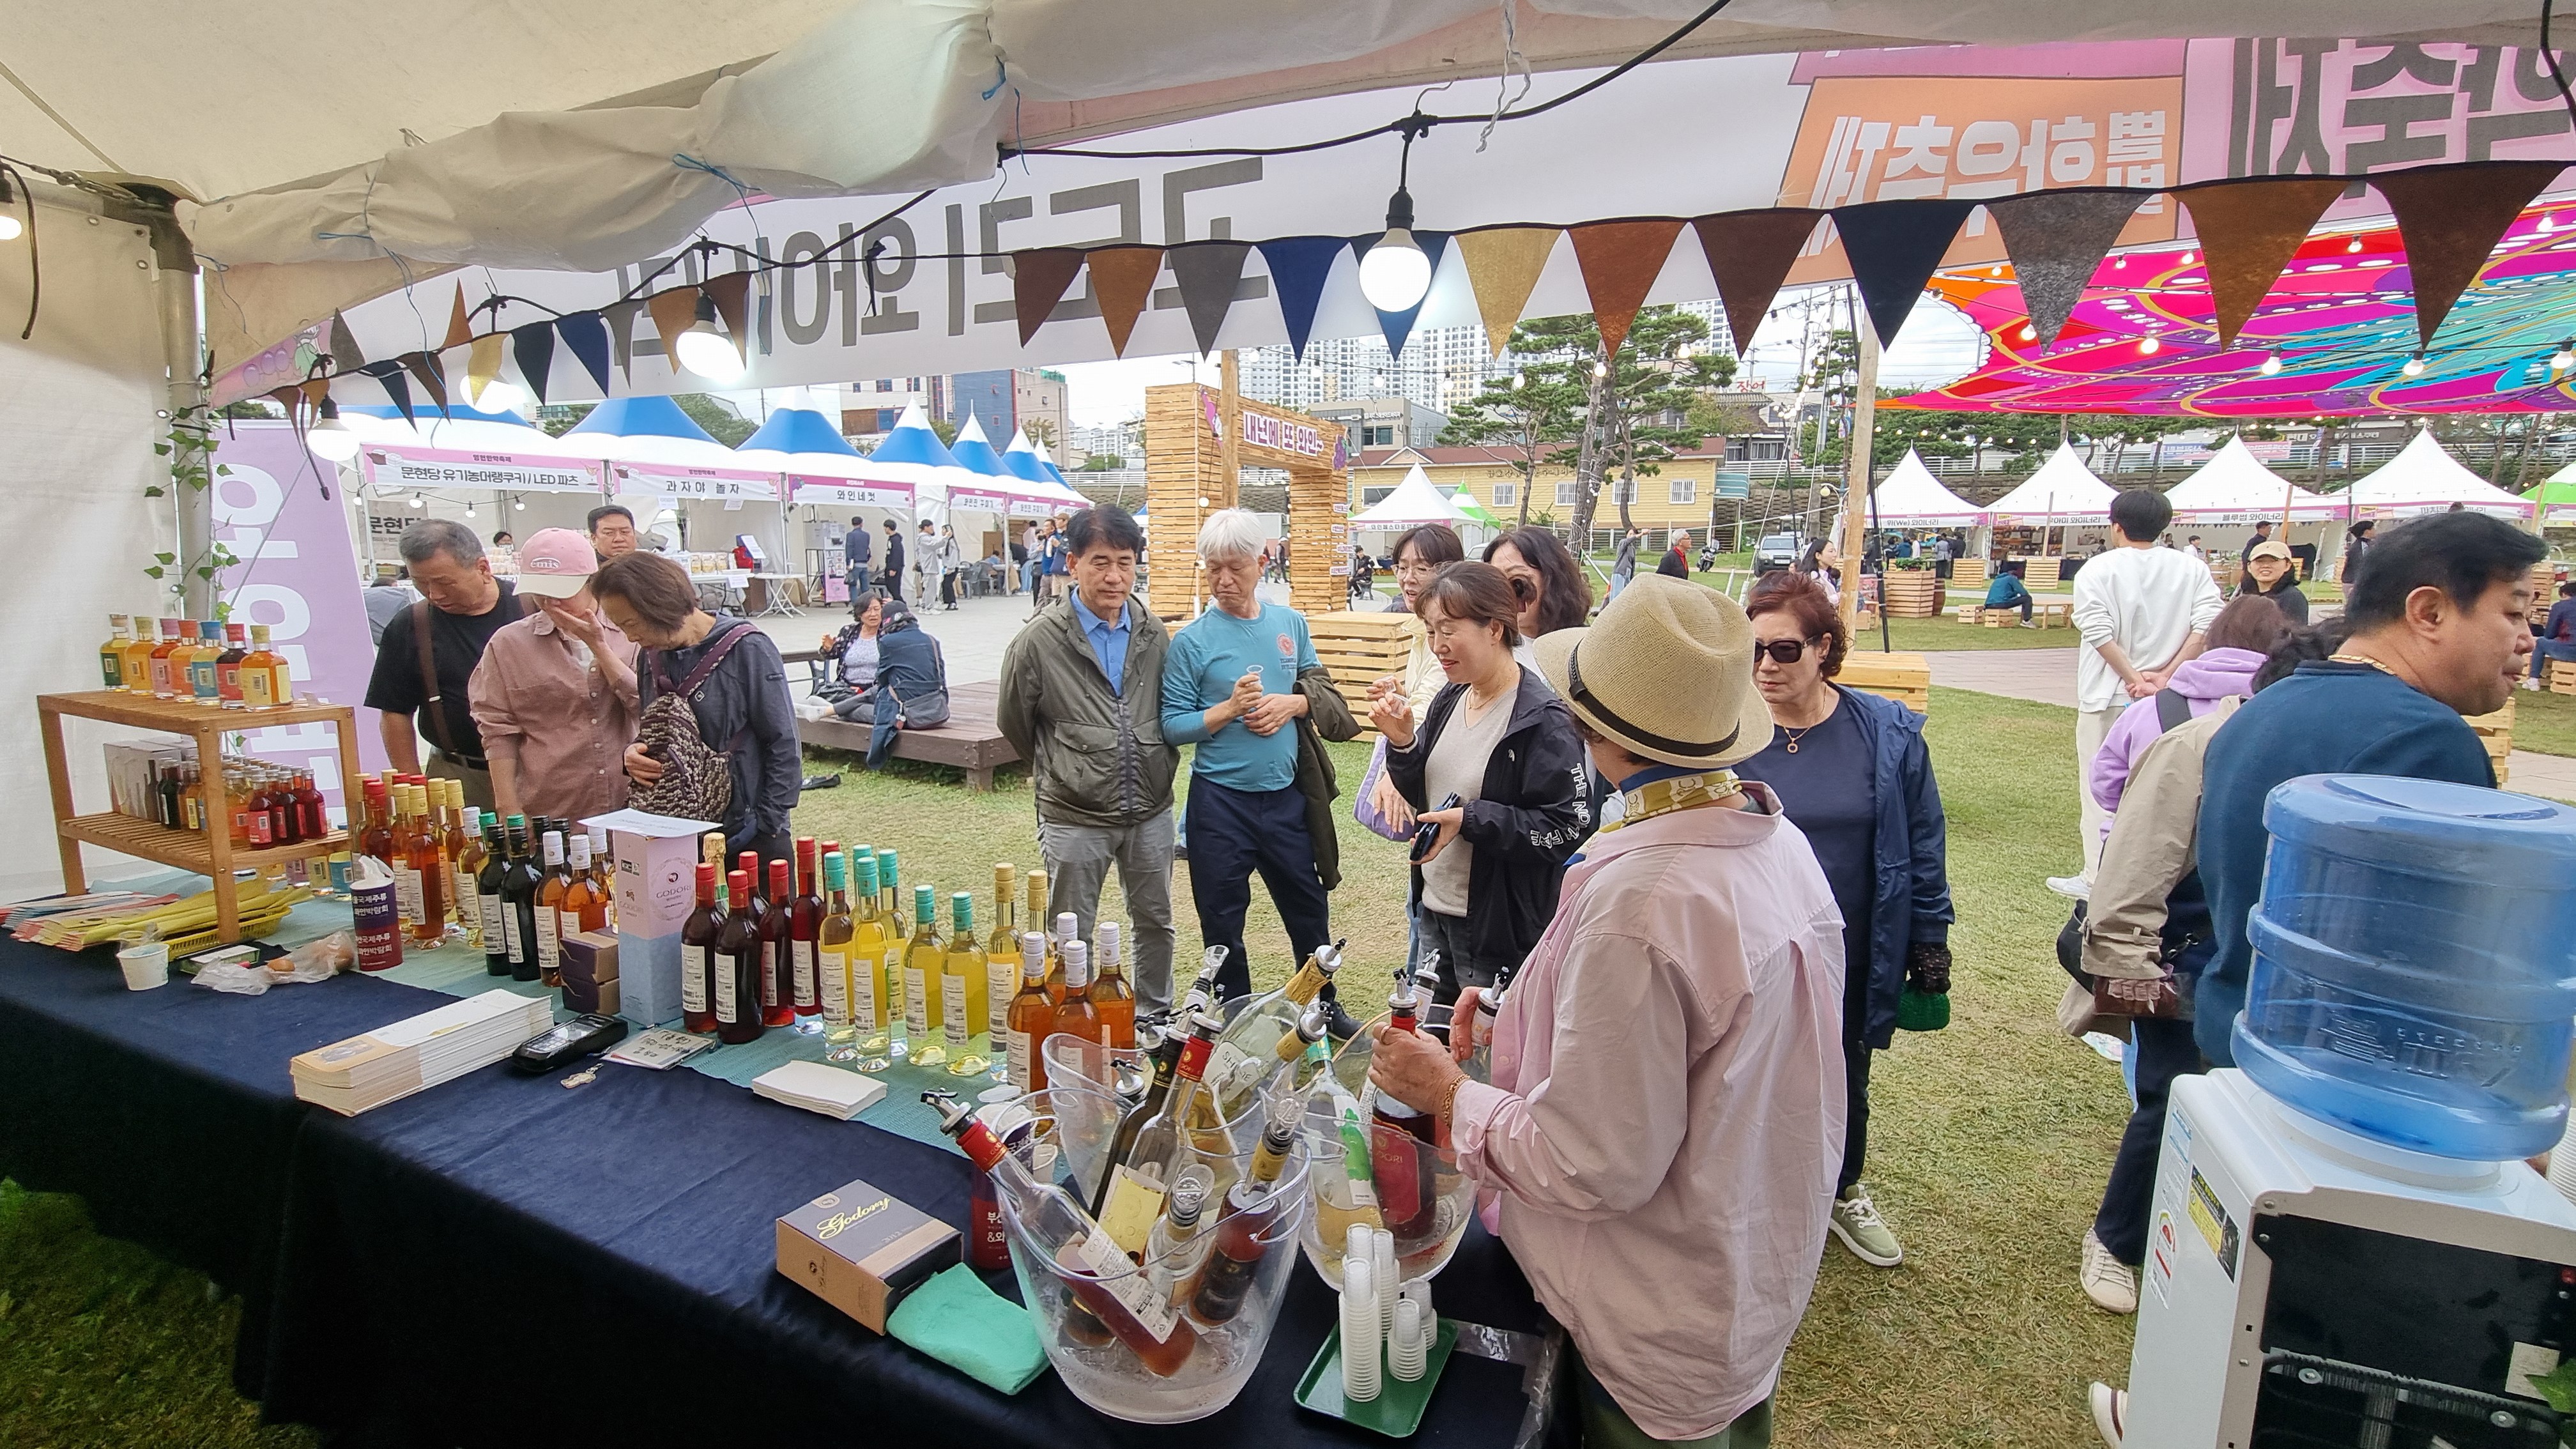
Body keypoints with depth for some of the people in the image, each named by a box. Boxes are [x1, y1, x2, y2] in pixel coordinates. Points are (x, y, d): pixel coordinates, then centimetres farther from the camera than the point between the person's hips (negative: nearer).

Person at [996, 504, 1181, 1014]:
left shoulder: (1153, 633, 0)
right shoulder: (1039, 641, -11)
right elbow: (1013, 721, 3)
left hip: (1150, 812, 4)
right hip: (1074, 819, -4)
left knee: (1156, 922, 19)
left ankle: (1155, 1018, 39)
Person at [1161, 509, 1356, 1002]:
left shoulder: (1291, 623, 3)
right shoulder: (1191, 641, -9)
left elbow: (1322, 688, 10)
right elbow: (1173, 725, -10)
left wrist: (1292, 704, -10)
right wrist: (1230, 708, -23)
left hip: (1287, 794, 3)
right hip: (1221, 799, -3)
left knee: (1310, 911, 19)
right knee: (1223, 926, 12)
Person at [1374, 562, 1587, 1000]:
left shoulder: (1542, 719, -19)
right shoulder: (1450, 699, 3)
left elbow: (1568, 827, -22)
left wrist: (1470, 819, -26)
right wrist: (1401, 742, -8)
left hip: (1499, 926, -7)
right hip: (1434, 907, 7)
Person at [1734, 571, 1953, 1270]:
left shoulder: (1888, 734, -9)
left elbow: (1923, 843, 0)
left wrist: (1930, 941, 3)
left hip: (1852, 958, 2)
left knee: (1843, 1081, 23)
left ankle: (1843, 1194, 50)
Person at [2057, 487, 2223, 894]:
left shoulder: (2098, 570, -8)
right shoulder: (2192, 570, 4)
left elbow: (2100, 632, -17)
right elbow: (2206, 624, -7)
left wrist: (2134, 679, -12)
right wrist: (2165, 674, -9)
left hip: (2108, 696, -4)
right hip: (2170, 698, 4)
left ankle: (2098, 878, 7)